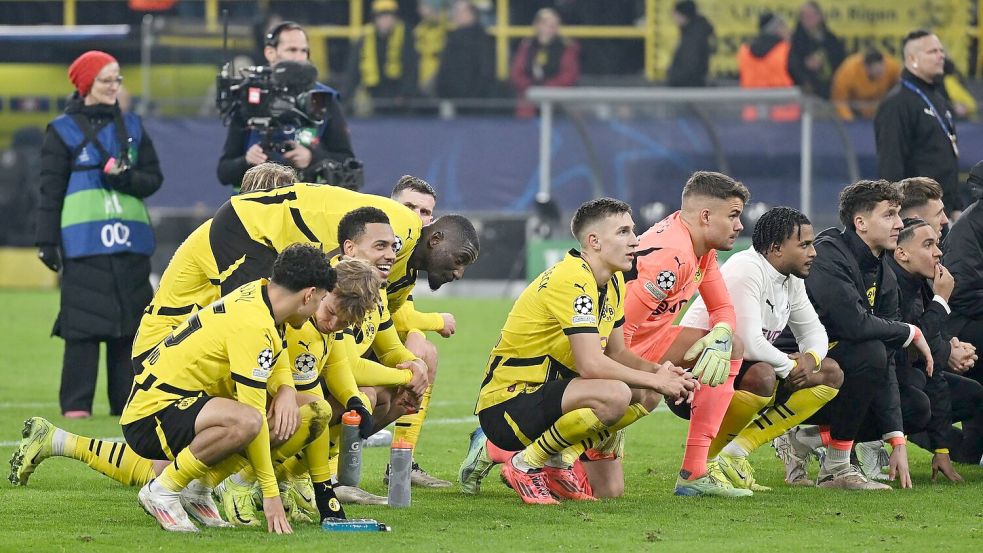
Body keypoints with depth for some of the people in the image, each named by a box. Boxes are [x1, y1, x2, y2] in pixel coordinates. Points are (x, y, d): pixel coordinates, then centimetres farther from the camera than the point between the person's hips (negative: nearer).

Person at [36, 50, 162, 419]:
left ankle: (127, 399, 9)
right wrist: (47, 241, -5)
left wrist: (126, 178, -9)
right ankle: (76, 403, -5)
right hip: (84, 242, -4)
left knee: (131, 320, 3)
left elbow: (154, 178, 12)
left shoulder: (132, 127, 15)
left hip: (130, 238, 4)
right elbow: (50, 191, 1)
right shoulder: (63, 131, 3)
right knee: (83, 321, -7)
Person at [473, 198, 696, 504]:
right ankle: (526, 465, -13)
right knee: (614, 394, -31)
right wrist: (656, 380, -19)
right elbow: (591, 364, -29)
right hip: (506, 405, -10)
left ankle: (558, 460, 4)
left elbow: (617, 353, 15)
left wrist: (658, 372, -5)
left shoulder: (613, 282, 10)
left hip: (546, 392, 10)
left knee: (647, 395, 7)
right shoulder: (572, 281, -21)